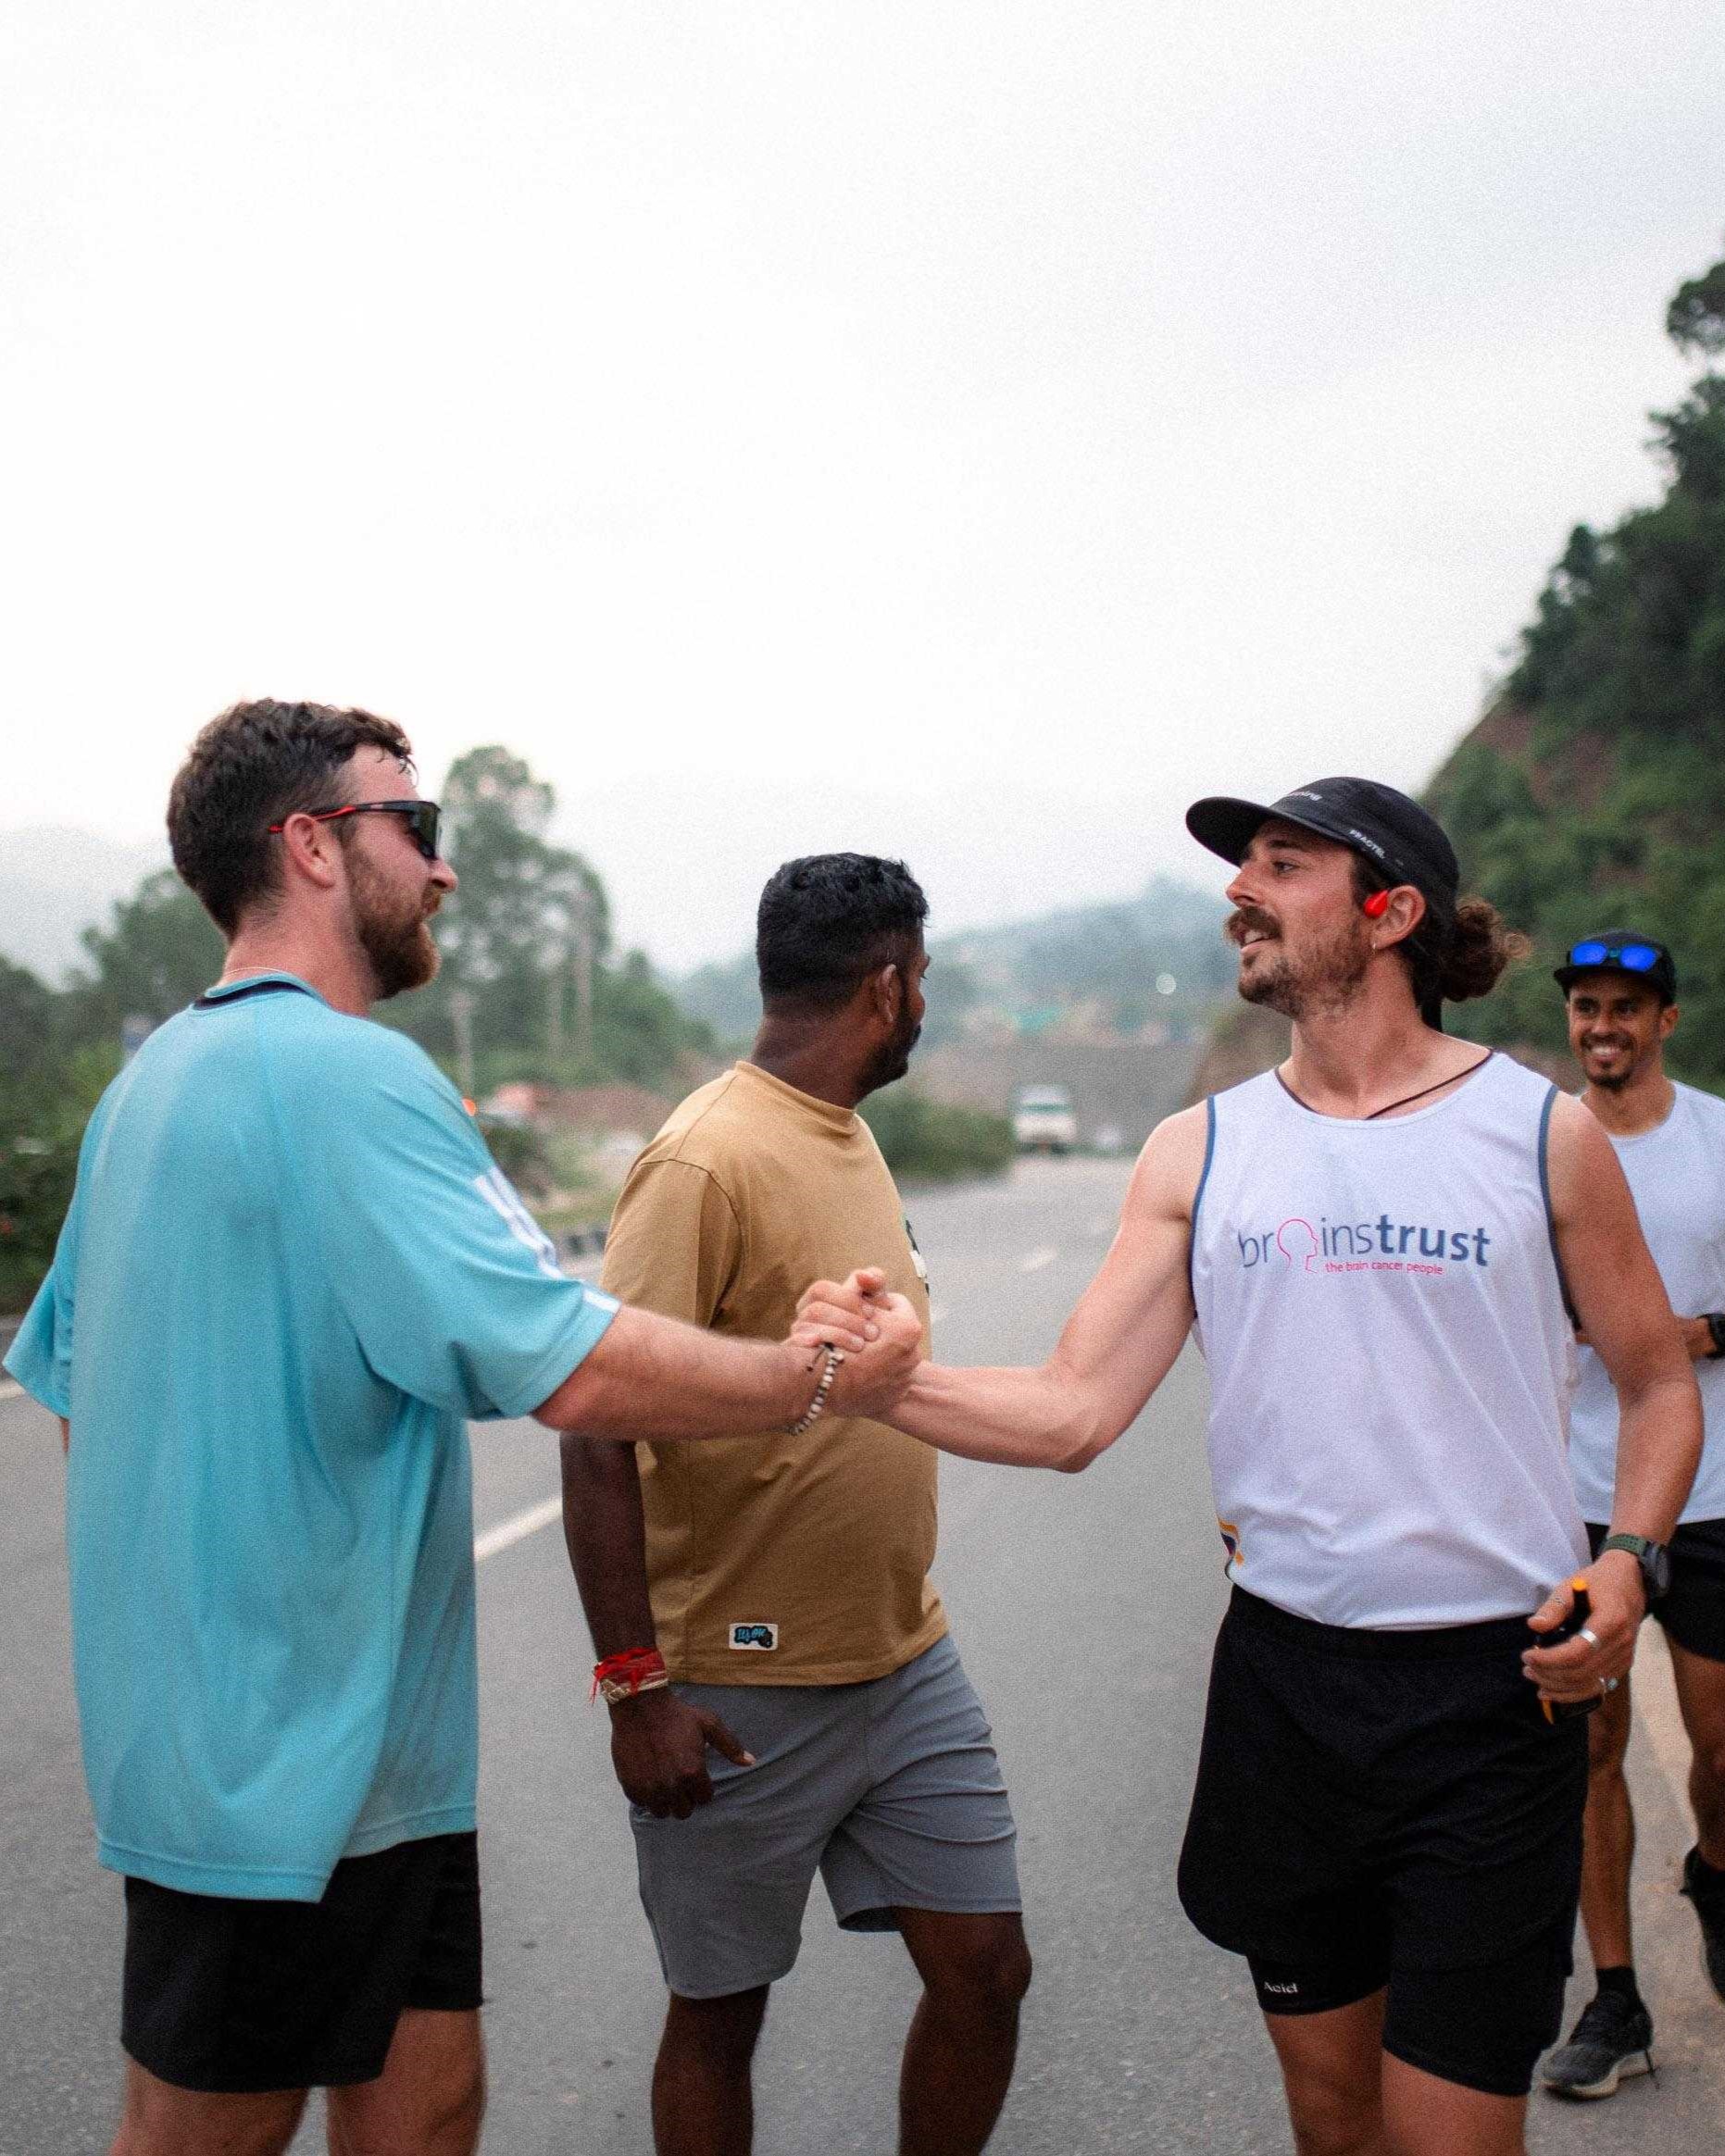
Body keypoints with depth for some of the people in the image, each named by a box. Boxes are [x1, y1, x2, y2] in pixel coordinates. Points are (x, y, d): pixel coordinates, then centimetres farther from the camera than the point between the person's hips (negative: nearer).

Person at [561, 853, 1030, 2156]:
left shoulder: (848, 1137, 11)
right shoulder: (707, 1161, -17)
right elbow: (597, 1432, -20)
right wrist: (636, 1688, -21)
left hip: (909, 1668, 8)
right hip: (743, 1695, -8)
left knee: (987, 1969, 9)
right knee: (720, 2013, 9)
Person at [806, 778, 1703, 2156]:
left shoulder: (1543, 1132, -2)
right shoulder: (1200, 1154, 4)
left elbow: (1659, 1386, 7)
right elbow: (1073, 1413, -2)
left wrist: (1625, 1564, -11)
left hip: (1492, 1683, -3)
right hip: (1283, 1675, 3)